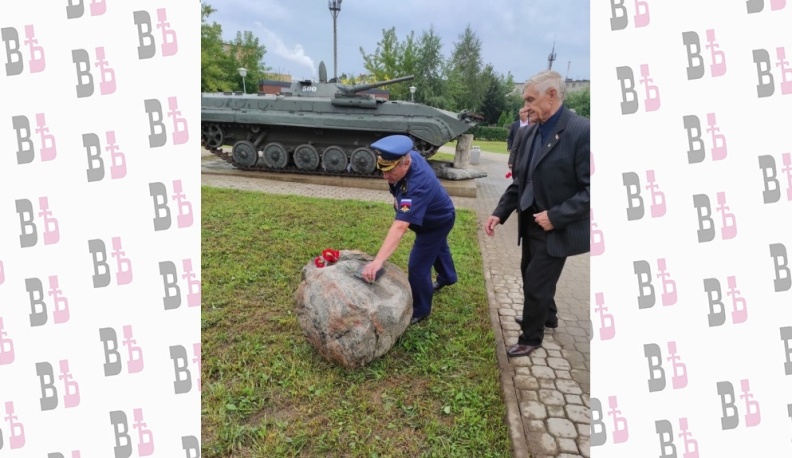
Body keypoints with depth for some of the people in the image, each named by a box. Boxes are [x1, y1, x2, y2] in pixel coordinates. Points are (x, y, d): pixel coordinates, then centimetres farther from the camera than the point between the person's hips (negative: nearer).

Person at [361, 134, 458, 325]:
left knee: (417, 267, -6)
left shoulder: (416, 185, -48)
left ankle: (420, 310, 18)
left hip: (438, 221, -9)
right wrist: (401, 200, 3)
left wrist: (378, 261, -66)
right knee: (438, 247, 33)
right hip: (434, 215, 9)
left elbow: (400, 227, -58)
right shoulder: (410, 156, -24)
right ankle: (447, 277, 62)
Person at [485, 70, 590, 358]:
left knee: (536, 283, 1)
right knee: (532, 277, 22)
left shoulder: (581, 131, -20)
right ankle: (547, 316, 49)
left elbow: (589, 189, -21)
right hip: (531, 224, 7)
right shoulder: (530, 134, 3)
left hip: (557, 229, -7)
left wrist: (555, 216, -24)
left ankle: (531, 337, 25)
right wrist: (499, 213, 1)